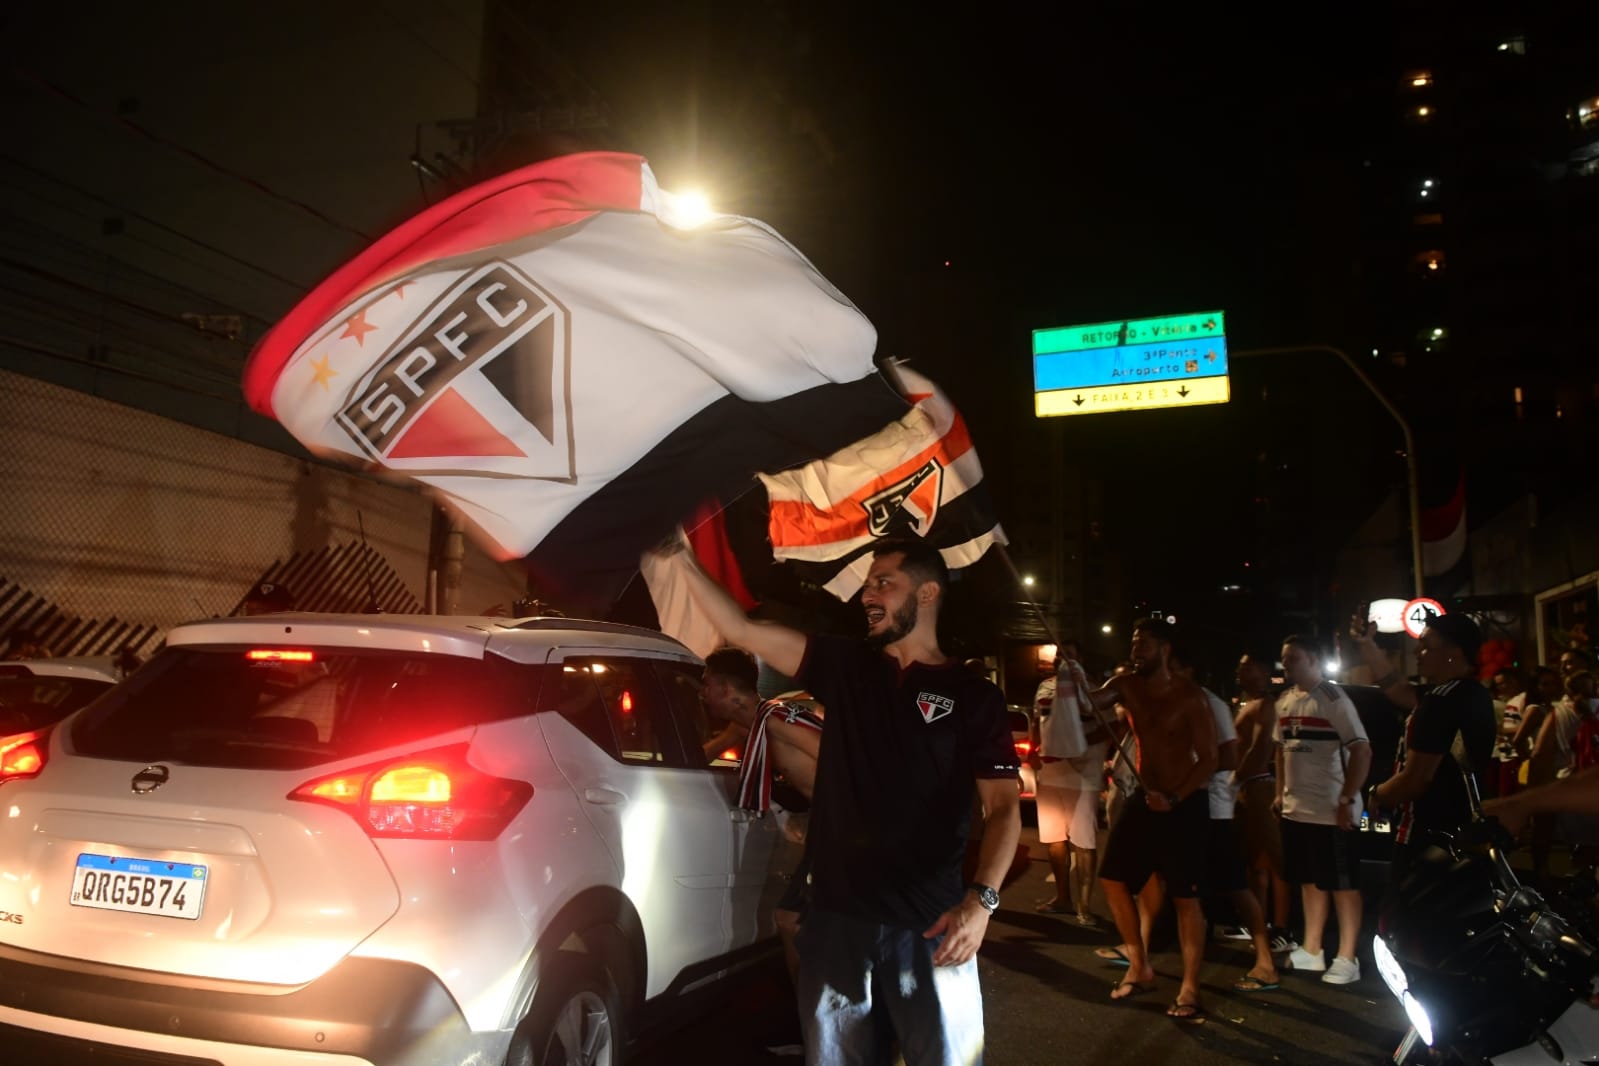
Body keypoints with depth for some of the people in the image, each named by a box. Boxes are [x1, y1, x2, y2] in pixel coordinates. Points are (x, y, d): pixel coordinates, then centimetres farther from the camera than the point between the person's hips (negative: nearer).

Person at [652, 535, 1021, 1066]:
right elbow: (741, 630, 4)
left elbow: (1003, 808, -6)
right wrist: (681, 560, -4)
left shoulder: (974, 697, -1)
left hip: (929, 923, -3)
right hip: (835, 913, 3)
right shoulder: (844, 665, 7)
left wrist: (980, 898, -20)